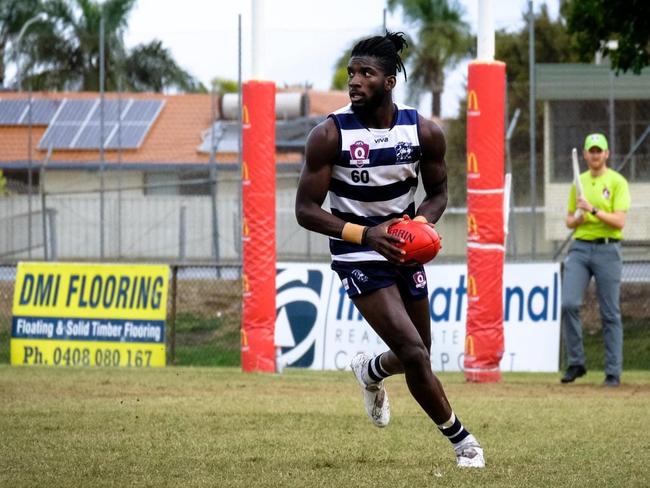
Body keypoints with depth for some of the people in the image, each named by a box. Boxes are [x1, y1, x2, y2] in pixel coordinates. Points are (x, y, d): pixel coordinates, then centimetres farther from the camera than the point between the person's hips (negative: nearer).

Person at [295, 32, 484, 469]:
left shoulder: (424, 132, -8)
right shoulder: (330, 135, -18)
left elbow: (438, 192, 7)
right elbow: (306, 210, -15)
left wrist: (421, 221, -16)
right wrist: (365, 234, -28)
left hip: (404, 252, 4)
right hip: (359, 257, -4)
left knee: (416, 356, 15)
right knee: (414, 354, -16)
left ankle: (371, 371, 51)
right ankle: (461, 439, 2)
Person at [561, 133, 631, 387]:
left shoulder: (617, 182, -1)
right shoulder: (579, 182, 16)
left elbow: (619, 222, -10)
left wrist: (593, 209, -20)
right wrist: (578, 217, -2)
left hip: (607, 249, -4)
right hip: (580, 248, 4)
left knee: (610, 314, -2)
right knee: (569, 304, -12)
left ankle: (613, 373, 2)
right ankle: (575, 363, -1)